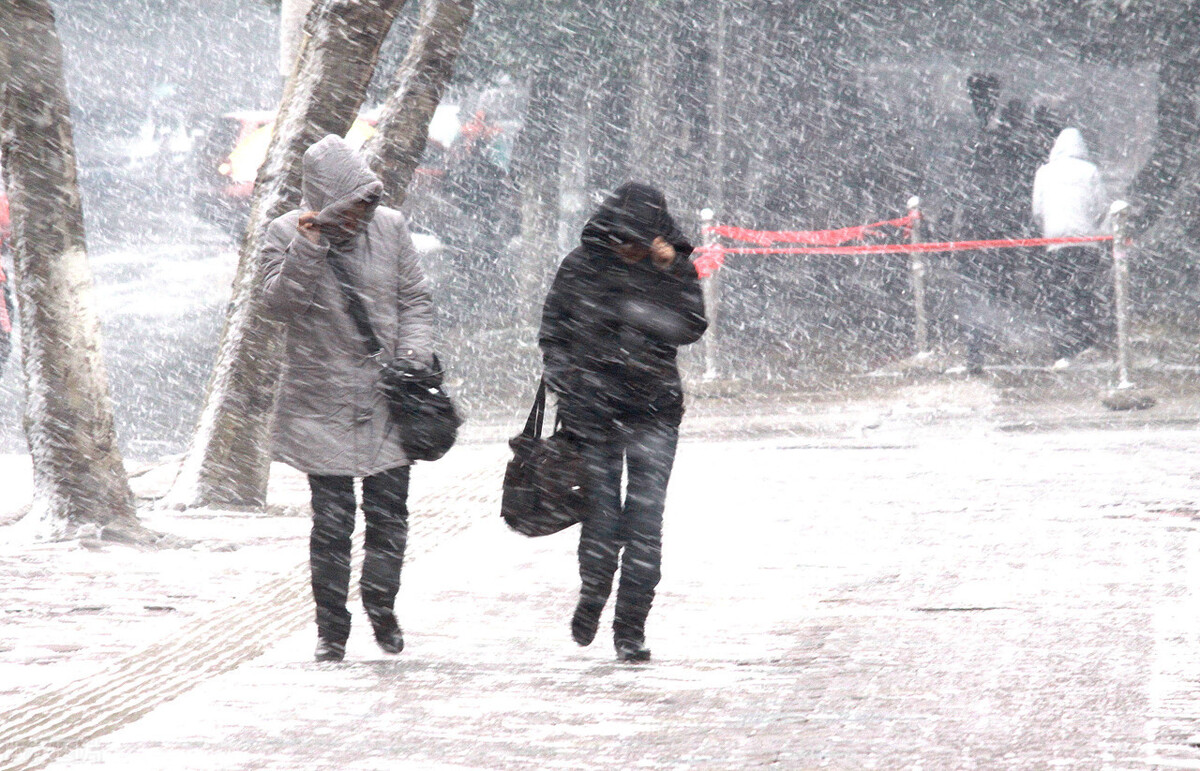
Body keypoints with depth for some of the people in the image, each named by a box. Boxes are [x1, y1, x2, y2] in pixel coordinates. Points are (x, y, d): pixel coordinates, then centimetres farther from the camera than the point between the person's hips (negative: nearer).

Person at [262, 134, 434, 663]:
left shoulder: (389, 227, 3)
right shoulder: (287, 234, -4)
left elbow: (415, 300, 10)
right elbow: (281, 304, -14)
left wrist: (413, 356, -5)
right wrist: (308, 248, -23)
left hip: (387, 400, 3)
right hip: (323, 401, -2)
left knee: (389, 514, 5)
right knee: (332, 521, -1)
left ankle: (381, 606, 28)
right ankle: (331, 629, 9)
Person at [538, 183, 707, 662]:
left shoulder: (674, 266, 4)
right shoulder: (581, 267, 2)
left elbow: (690, 328, -6)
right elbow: (554, 333, 8)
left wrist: (670, 272, -15)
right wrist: (567, 386, -4)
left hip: (656, 411, 1)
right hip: (594, 408, -1)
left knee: (645, 521, -6)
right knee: (602, 517, -3)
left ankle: (631, 628, 1)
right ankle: (593, 592, 27)